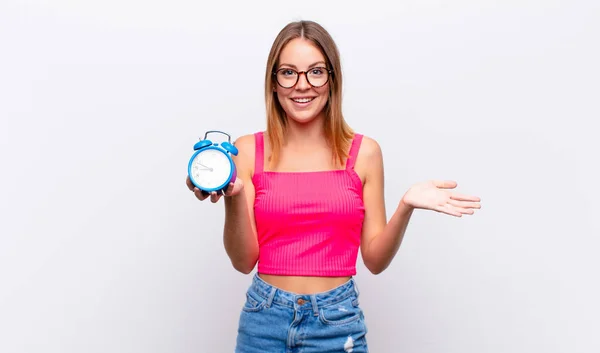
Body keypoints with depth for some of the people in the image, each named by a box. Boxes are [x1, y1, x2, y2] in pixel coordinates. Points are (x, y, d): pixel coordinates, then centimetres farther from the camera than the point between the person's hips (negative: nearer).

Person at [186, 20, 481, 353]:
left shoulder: (364, 152, -2)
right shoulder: (247, 151, -2)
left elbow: (375, 259, 1)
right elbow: (244, 260, -4)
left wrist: (405, 207, -15)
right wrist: (233, 198, -20)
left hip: (337, 321, 0)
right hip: (265, 319, 0)